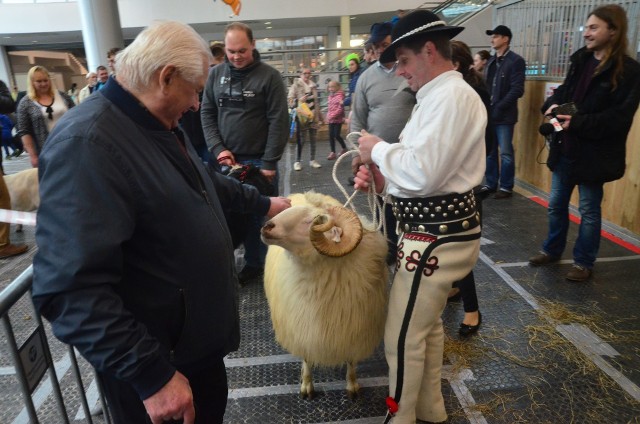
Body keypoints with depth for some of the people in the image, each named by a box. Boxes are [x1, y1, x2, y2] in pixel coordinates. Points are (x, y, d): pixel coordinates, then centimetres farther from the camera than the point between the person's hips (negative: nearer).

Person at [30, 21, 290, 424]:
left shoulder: (159, 125, 2)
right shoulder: (87, 143, -29)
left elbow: (200, 181, 21)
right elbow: (69, 291, -33)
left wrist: (260, 202, 26)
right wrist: (150, 374, -29)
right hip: (157, 360, -8)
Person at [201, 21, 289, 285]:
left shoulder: (269, 76, -6)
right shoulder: (215, 75, 6)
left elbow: (279, 122, -10)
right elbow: (207, 115, 7)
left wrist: (269, 163, -14)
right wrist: (218, 149, -7)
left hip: (258, 161, -3)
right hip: (225, 160, 4)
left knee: (259, 214, 7)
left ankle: (256, 264, 24)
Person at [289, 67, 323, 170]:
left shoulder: (313, 86, 14)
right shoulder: (296, 85, -2)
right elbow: (290, 101, -5)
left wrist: (320, 117, 20)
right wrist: (299, 101, -23)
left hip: (313, 116, 5)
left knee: (313, 139, 8)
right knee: (301, 139, -4)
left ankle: (312, 160, 21)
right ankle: (297, 161, 9)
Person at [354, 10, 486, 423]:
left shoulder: (452, 97, -19)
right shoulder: (439, 96, 14)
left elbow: (422, 174, -28)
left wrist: (379, 149, -12)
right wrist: (381, 178, 1)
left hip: (437, 238, -11)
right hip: (437, 230, 11)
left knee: (403, 338, 4)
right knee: (428, 326, 23)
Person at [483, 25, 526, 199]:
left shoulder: (516, 61, -4)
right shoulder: (491, 61, 16)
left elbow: (517, 90, -12)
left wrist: (499, 107, -17)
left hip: (504, 115, -6)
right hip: (489, 114, 6)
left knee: (505, 152, -1)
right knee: (489, 151, 11)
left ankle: (506, 187, 8)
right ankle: (491, 184, 21)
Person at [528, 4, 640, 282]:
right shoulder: (580, 60, 8)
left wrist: (577, 123, -27)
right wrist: (553, 105, -8)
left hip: (594, 154, -6)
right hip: (565, 149, 6)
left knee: (589, 210, 8)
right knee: (556, 204, 16)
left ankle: (583, 263, 24)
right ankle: (552, 251, 34)